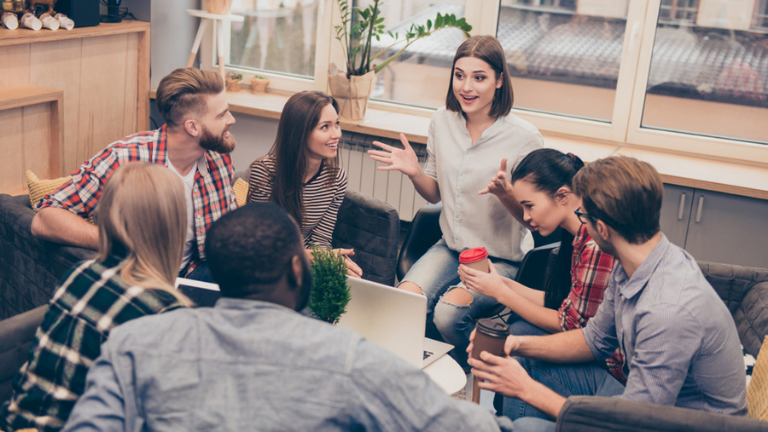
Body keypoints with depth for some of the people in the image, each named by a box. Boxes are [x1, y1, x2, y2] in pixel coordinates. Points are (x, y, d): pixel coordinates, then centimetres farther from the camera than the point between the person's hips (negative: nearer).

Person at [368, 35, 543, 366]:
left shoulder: (524, 137, -14)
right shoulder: (442, 121, 1)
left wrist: (505, 193, -30)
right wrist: (414, 172, -8)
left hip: (501, 258, -4)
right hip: (450, 247, 4)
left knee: (448, 312, -28)